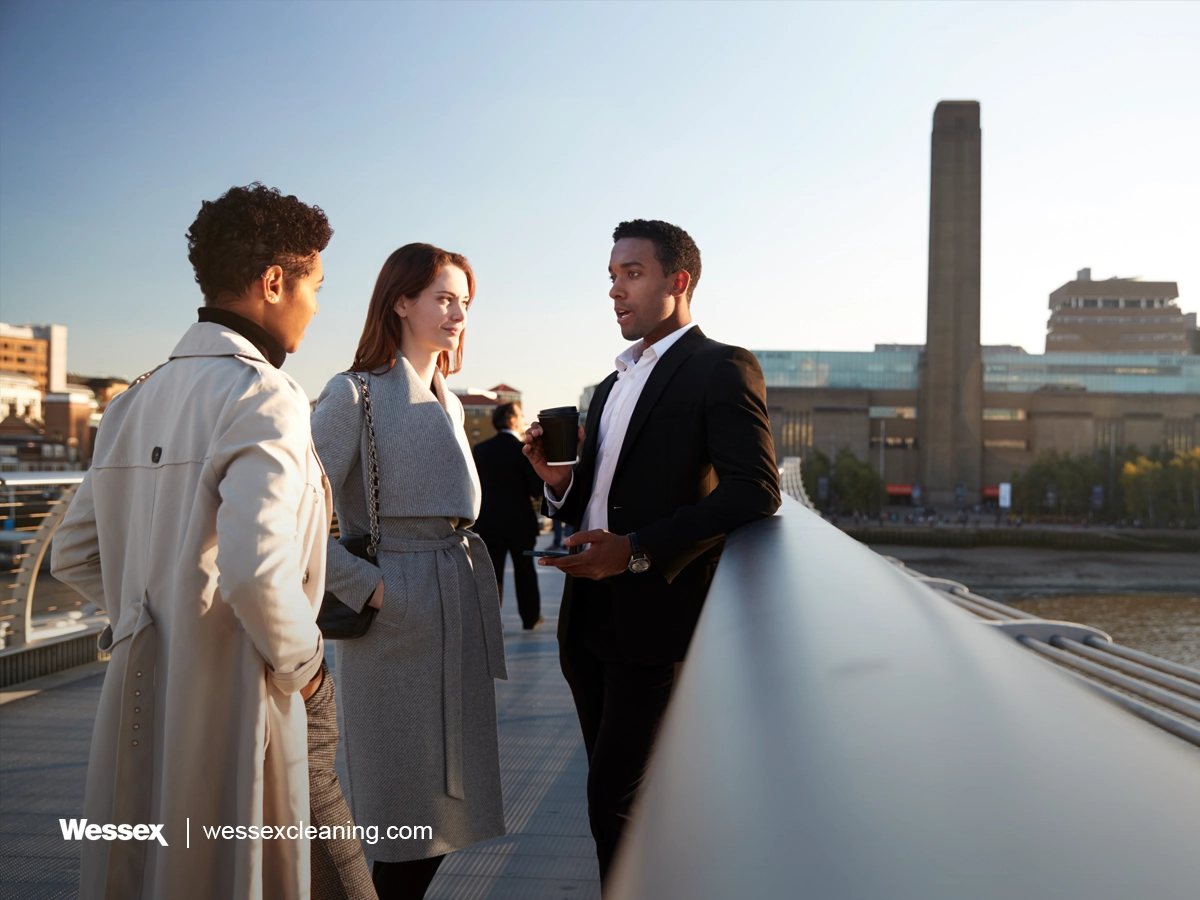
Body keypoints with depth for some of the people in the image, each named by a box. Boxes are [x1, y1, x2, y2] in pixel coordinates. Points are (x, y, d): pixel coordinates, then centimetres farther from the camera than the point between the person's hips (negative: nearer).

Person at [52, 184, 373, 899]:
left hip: (140, 704, 8)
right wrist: (301, 661, -11)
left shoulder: (137, 401, 11)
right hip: (236, 706, -8)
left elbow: (74, 555, 17)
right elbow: (256, 571, -28)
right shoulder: (264, 397, -14)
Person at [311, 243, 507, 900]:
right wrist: (364, 587, -15)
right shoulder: (355, 394, -8)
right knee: (408, 824, 1)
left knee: (445, 811, 13)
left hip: (459, 618, 7)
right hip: (398, 619, -7)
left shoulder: (448, 403, 16)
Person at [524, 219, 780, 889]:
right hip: (591, 619, 8)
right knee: (613, 794, 16)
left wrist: (640, 551, -22)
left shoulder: (722, 369, -6)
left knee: (619, 805, -5)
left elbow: (756, 491, -17)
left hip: (657, 620, -8)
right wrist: (557, 477, 0)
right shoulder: (614, 386, 20)